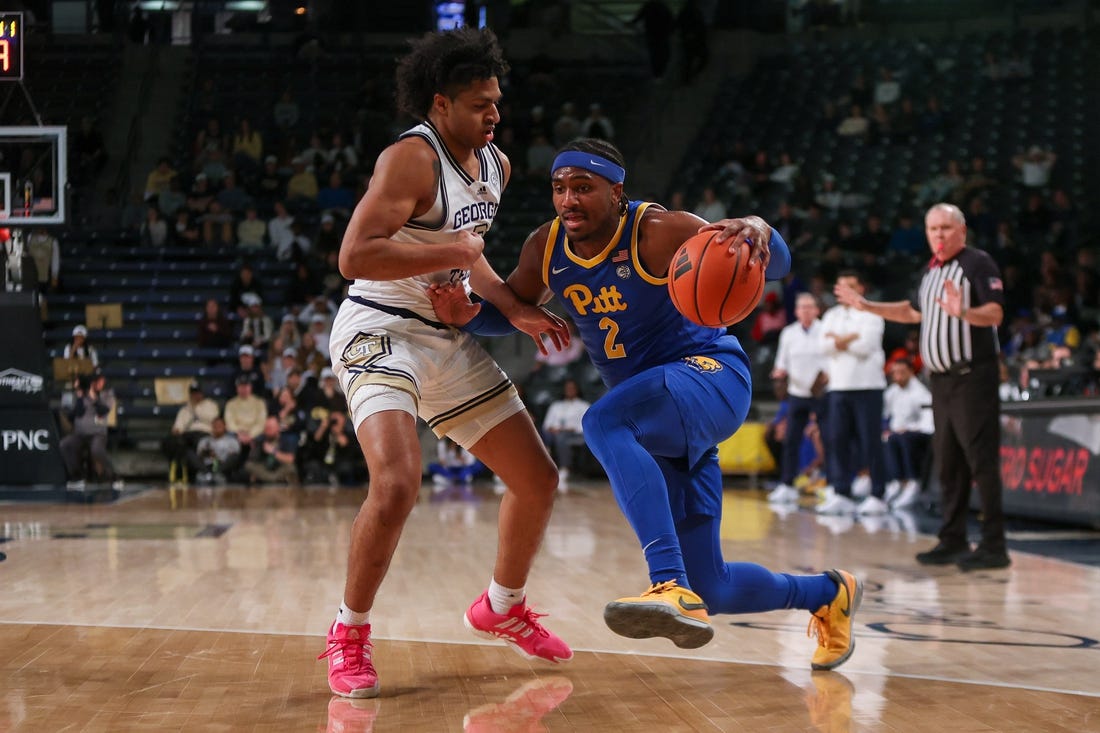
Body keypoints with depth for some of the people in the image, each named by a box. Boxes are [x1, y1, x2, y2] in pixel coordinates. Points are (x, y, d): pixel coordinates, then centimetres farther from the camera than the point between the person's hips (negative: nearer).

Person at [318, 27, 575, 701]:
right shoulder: (412, 159, -19)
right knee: (398, 483, -29)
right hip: (380, 331, -8)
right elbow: (354, 256, -29)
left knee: (539, 479, 9)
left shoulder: (497, 166, 8)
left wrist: (514, 308, 9)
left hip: (449, 340, 9)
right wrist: (454, 252, -24)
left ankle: (502, 608, 33)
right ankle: (349, 636, -8)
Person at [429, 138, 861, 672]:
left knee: (603, 422, -38)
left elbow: (776, 264, -25)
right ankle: (827, 594, 34)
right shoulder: (544, 248, -1)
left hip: (710, 374, -6)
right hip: (657, 422, 7)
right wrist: (468, 314, -6)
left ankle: (673, 590, -46)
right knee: (712, 588, 4)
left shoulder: (657, 232, -18)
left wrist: (758, 231, -49)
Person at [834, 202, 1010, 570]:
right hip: (941, 378, 9)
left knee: (981, 460, -10)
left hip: (972, 377, -9)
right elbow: (913, 311, 32)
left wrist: (964, 312, -38)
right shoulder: (931, 270, 17)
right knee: (948, 463, 10)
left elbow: (996, 314, -19)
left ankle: (993, 546, -9)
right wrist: (866, 306, 30)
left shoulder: (978, 264, -8)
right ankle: (953, 541, 16)